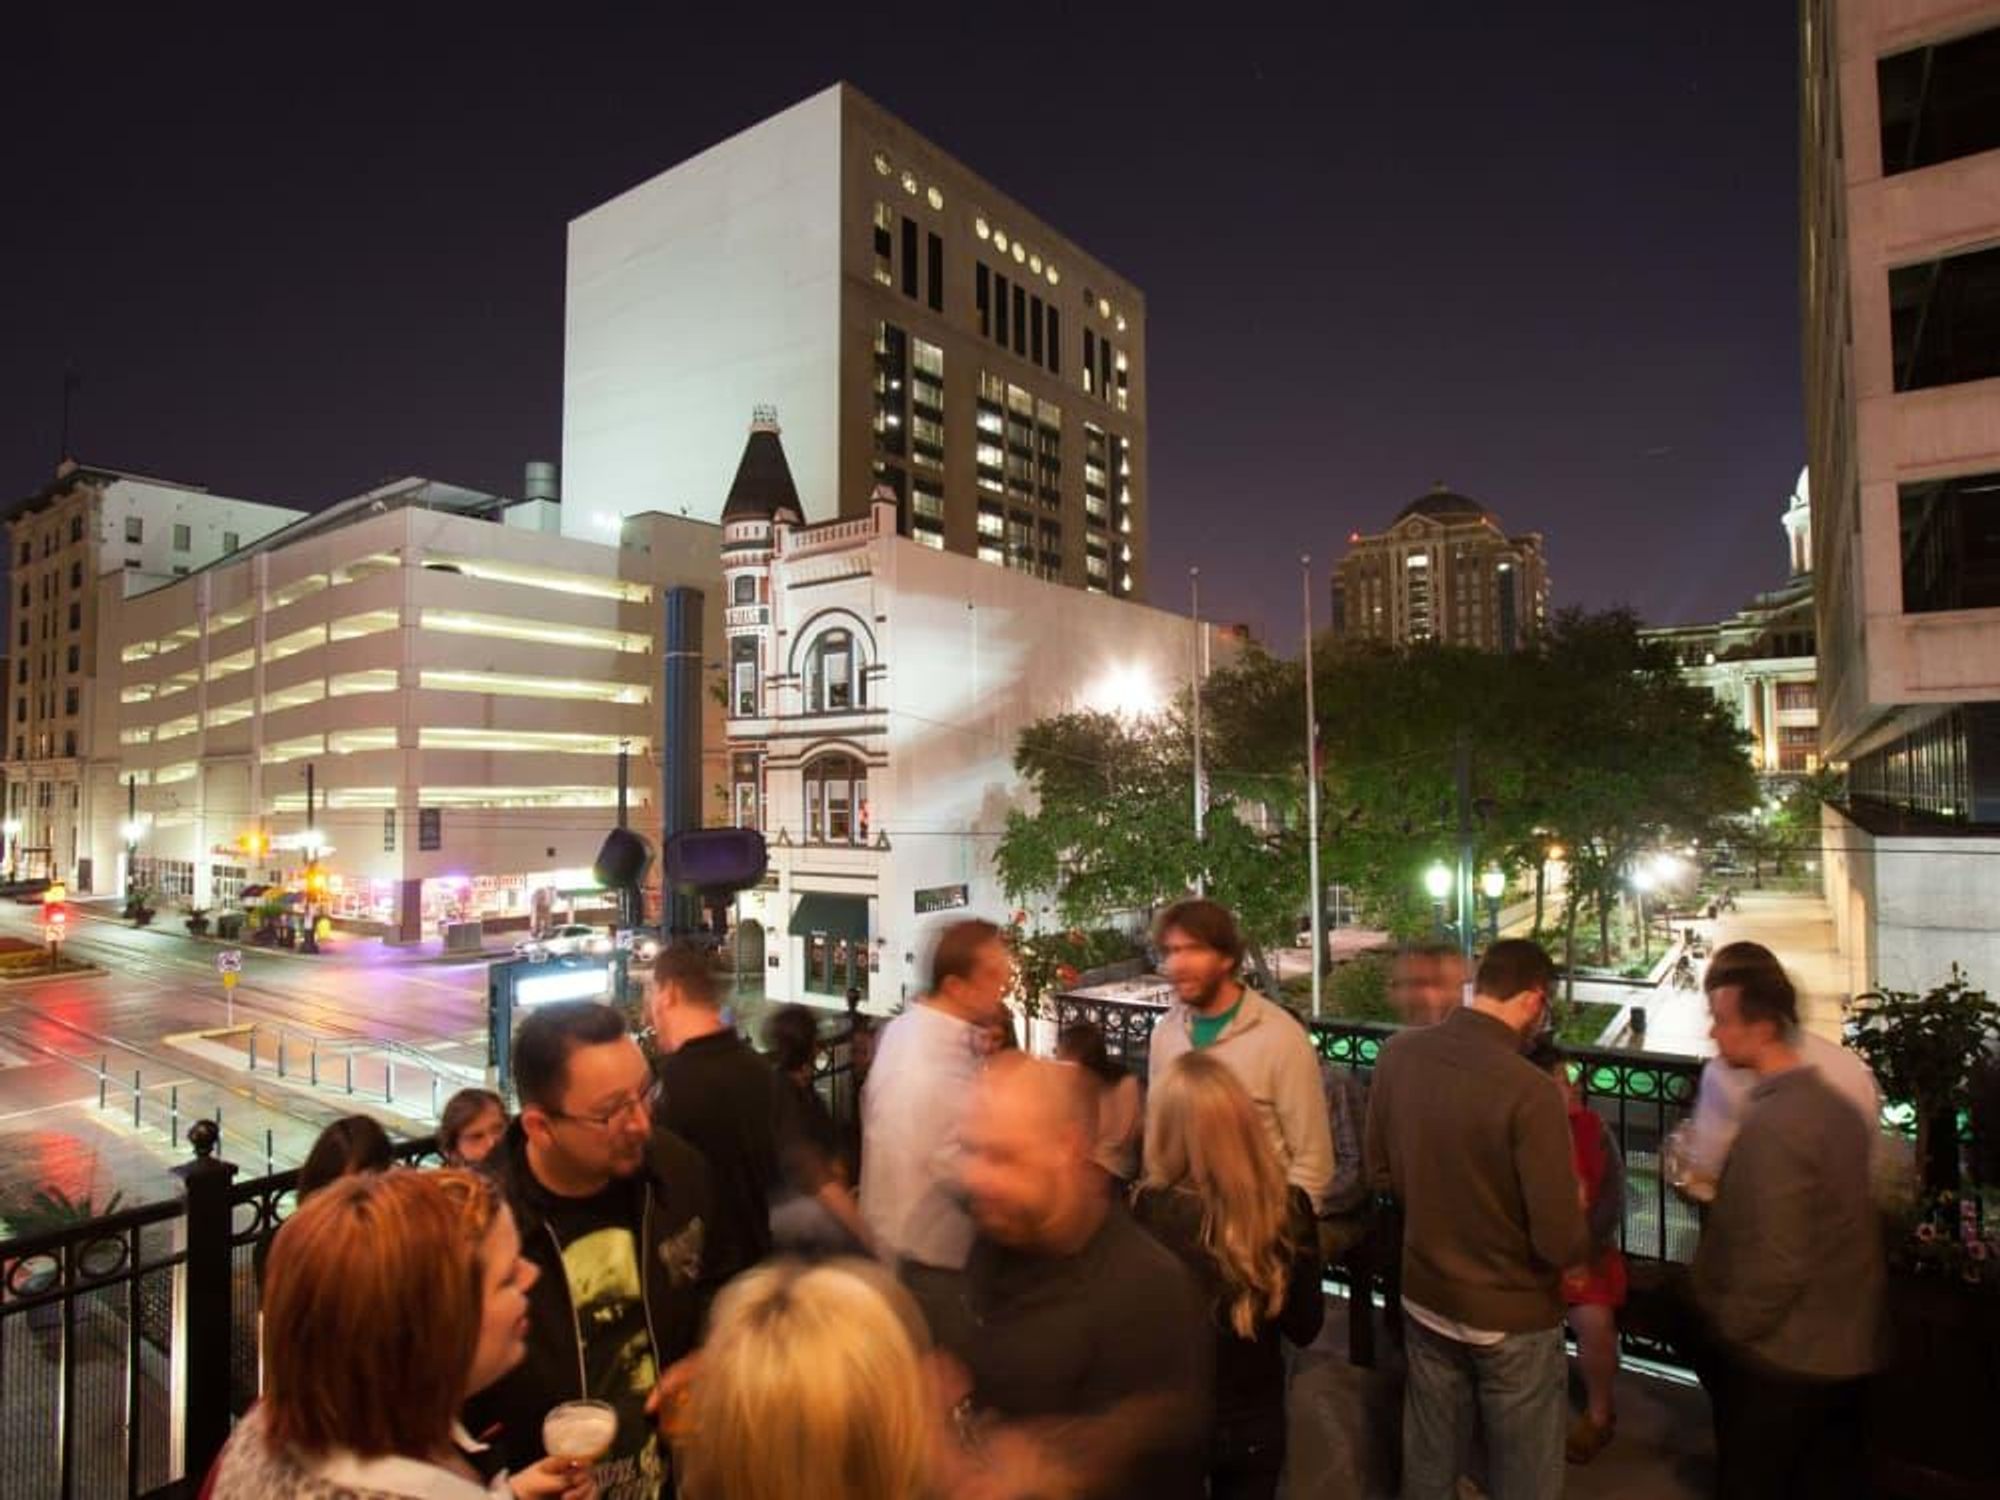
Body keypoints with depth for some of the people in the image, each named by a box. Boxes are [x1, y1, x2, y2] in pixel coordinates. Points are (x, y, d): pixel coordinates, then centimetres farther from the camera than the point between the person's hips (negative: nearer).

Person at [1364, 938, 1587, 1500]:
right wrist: (1575, 1207, -2)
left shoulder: (1397, 1053, -11)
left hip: (1424, 1297, 5)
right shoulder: (1529, 1091, -28)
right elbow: (1562, 1244, -23)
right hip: (1511, 1316, -5)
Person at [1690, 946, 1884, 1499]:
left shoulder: (1773, 1123, -26)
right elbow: (1834, 1224, 12)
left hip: (1780, 1361, -8)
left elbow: (1776, 1262, -26)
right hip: (1842, 1351, 8)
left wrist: (1728, 1330, -12)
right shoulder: (1835, 1104, 2)